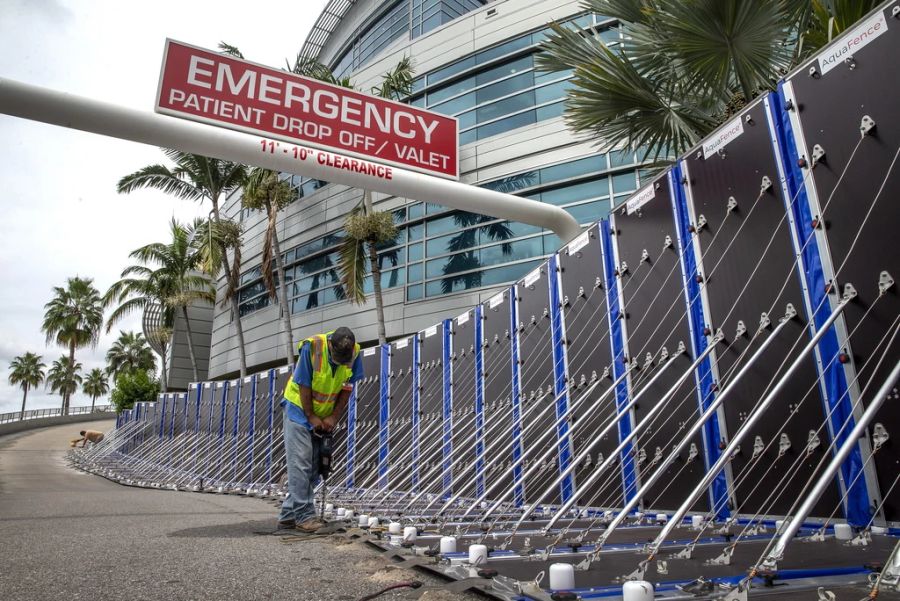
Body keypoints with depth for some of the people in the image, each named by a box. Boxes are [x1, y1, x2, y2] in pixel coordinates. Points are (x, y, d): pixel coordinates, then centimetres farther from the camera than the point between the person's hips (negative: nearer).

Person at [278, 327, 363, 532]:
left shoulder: (354, 353, -16)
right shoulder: (311, 347, -26)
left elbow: (347, 389, -6)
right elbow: (304, 386, -19)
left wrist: (333, 418, -10)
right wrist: (311, 417, -13)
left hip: (324, 417, 5)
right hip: (299, 409, -4)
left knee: (313, 467, 5)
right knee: (300, 464, -10)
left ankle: (288, 515, 13)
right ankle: (304, 516, -5)